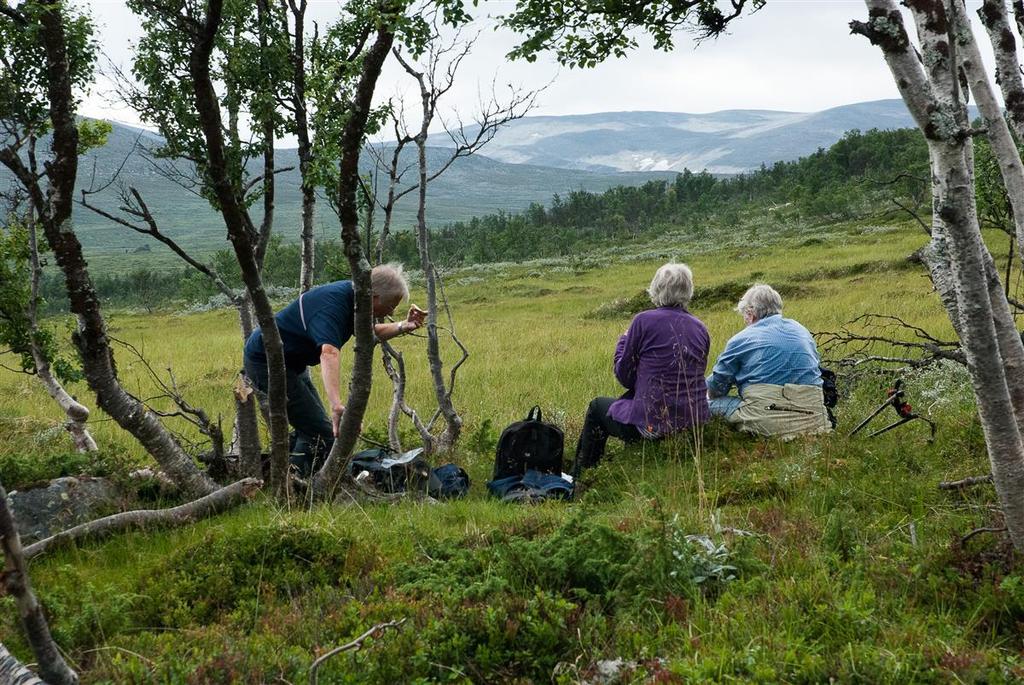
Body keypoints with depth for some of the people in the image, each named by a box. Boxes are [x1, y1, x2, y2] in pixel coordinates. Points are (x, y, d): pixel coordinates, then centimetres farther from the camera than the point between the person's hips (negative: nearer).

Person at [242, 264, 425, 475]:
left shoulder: (352, 295, -1)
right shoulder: (333, 305, -31)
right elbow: (328, 353, -49)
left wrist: (404, 326, -1)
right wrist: (337, 407, -62)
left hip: (291, 362, 10)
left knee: (313, 428, 19)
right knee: (321, 434, -13)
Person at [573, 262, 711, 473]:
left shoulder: (644, 321, -11)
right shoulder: (700, 328, 4)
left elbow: (624, 377, -4)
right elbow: (697, 373, 13)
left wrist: (623, 341, 14)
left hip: (654, 424, -6)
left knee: (597, 406, 24)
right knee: (629, 396, 33)